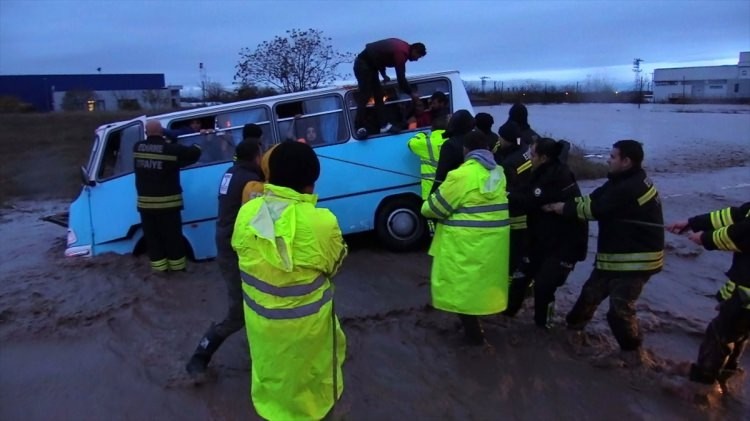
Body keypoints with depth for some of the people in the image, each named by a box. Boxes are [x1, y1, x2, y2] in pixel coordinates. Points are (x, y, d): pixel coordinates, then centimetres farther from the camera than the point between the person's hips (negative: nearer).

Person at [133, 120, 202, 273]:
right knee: (172, 236, 8)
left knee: (152, 236, 12)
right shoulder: (171, 149, -13)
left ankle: (159, 266, 19)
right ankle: (177, 265, 18)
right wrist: (197, 146, 18)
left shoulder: (137, 148, 0)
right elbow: (194, 154, -4)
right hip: (167, 202, -3)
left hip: (145, 202, 3)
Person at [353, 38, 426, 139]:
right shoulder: (401, 52, -21)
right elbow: (401, 78, -21)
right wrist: (411, 93, -9)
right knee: (365, 95, -14)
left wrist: (384, 74, 17)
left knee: (378, 94, 7)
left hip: (369, 64, 10)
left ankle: (383, 125, 7)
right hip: (363, 64, -10)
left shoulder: (402, 47, 8)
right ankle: (360, 127, -15)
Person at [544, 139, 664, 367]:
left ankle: (632, 352, 13)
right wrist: (564, 205, -5)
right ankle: (574, 324, 42)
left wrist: (565, 208, -8)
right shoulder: (625, 182, 10)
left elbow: (596, 209, -22)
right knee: (591, 291, 21)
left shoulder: (630, 187, -25)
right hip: (619, 254, 10)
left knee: (619, 308, -7)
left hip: (636, 258, -10)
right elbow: (594, 199, 7)